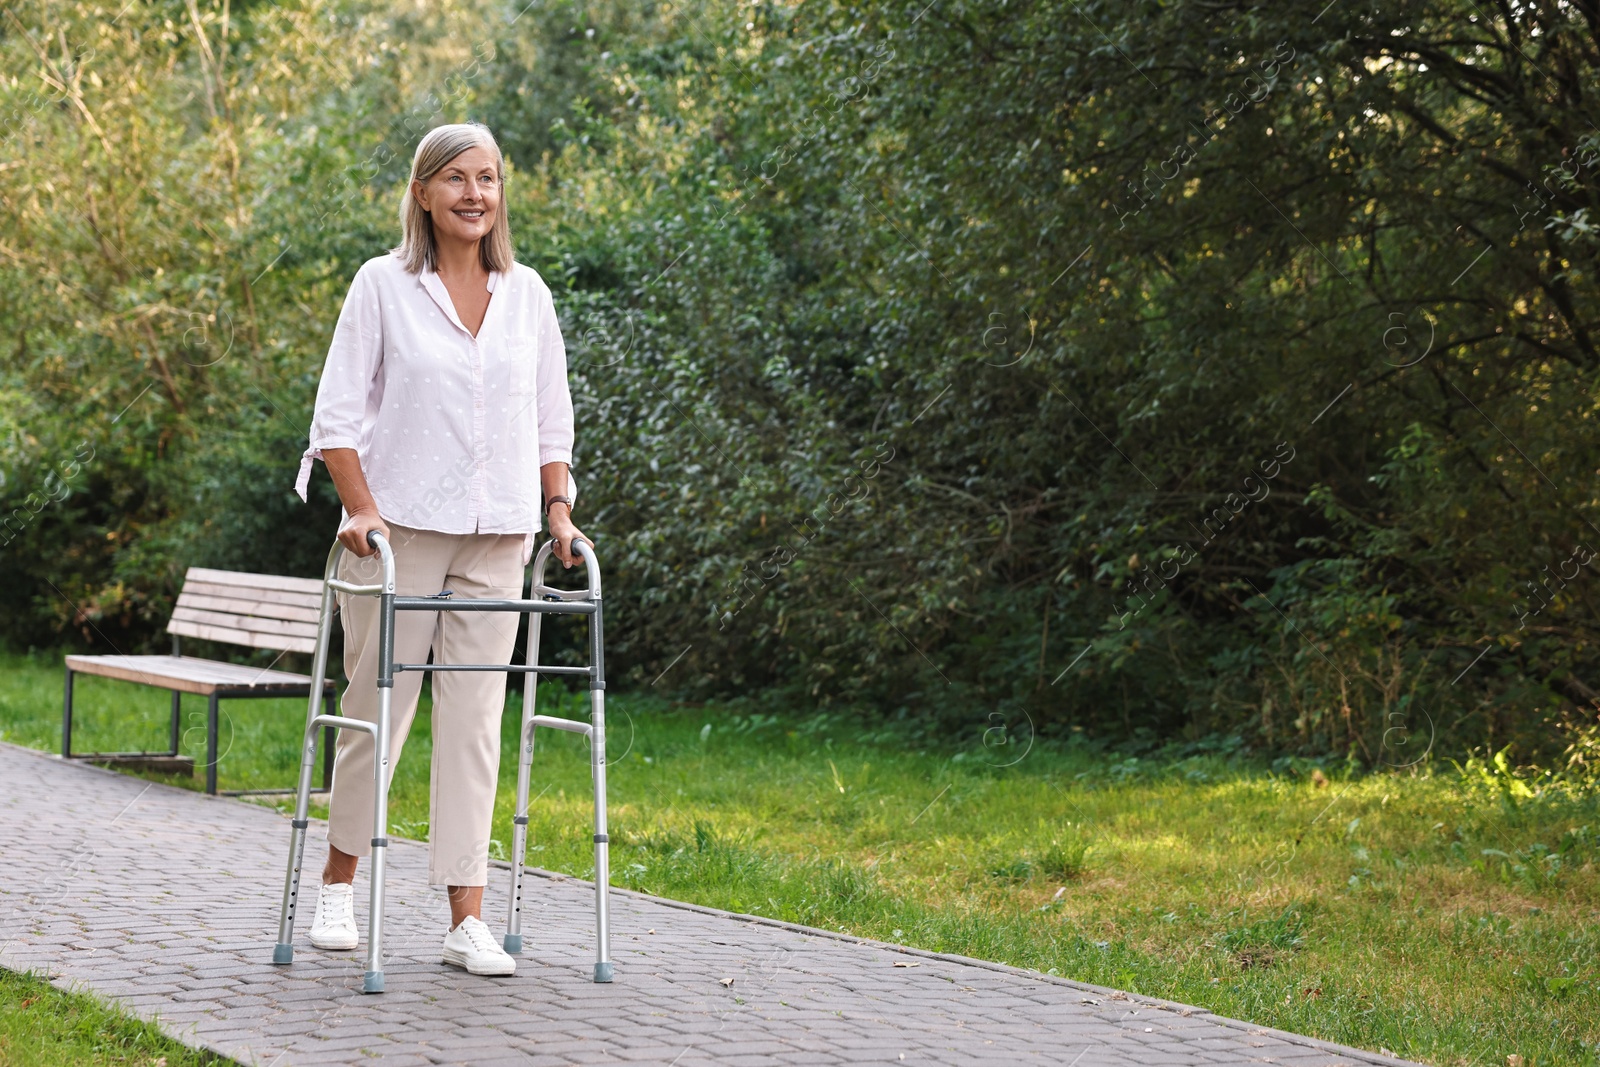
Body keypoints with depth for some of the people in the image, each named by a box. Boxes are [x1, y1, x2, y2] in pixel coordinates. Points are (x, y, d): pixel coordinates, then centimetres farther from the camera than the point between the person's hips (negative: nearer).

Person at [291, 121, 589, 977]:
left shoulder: (528, 294, 9)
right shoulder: (383, 285, -2)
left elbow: (551, 418, 15)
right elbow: (338, 414, -3)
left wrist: (558, 511, 5)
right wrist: (361, 509, -13)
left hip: (495, 537, 3)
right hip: (400, 528, -3)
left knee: (474, 717, 0)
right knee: (378, 703, 3)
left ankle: (467, 919, 1)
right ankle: (339, 882, 25)